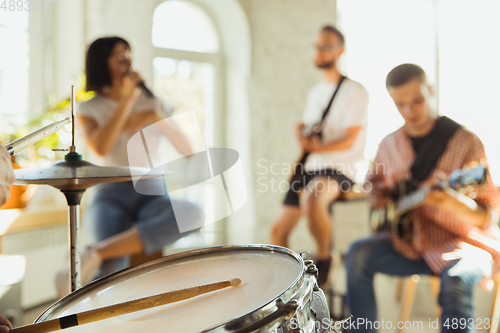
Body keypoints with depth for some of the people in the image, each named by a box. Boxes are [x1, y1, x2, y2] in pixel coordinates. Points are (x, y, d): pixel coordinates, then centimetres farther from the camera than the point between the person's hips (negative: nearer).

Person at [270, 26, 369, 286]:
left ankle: (324, 259, -14)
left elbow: (350, 140, -12)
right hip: (309, 168, 8)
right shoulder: (315, 91, 19)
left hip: (338, 168, -7)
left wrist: (316, 147, -22)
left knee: (311, 199, -39)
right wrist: (301, 130, -1)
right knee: (278, 231, 1)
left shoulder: (354, 91, -5)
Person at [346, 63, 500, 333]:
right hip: (411, 244, 5)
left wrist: (456, 204, -38)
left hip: (460, 243, -5)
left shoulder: (464, 142, -13)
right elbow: (374, 182, 24)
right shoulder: (391, 144, 3)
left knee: (456, 284, -35)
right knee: (359, 254, -17)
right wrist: (380, 198, 0)